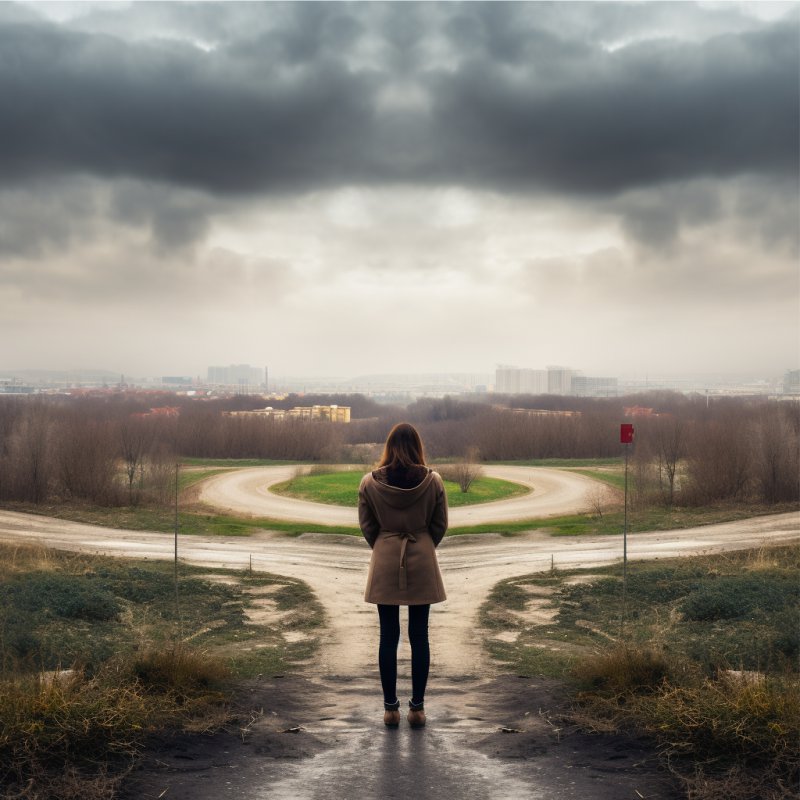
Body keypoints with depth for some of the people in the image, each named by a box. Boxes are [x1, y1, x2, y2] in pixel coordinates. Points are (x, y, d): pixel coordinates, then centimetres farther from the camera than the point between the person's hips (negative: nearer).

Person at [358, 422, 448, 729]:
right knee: (419, 637, 8)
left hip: (385, 565, 0)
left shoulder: (370, 482, -7)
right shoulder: (433, 481, -7)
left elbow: (366, 526, 1)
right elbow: (440, 525, 1)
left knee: (388, 637, 7)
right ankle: (417, 707, 13)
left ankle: (390, 708, 12)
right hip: (422, 565, 0)